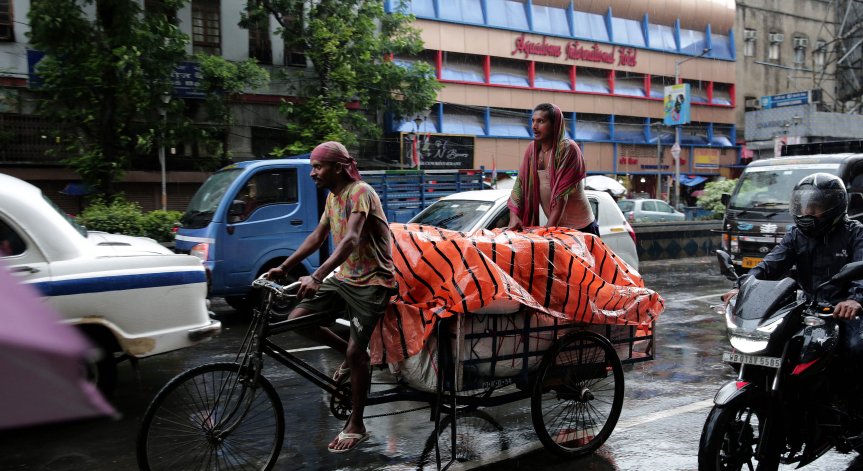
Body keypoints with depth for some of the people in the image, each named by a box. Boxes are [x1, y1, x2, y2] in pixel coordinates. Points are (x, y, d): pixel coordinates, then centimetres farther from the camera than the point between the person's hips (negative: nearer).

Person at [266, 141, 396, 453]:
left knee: (356, 352, -7)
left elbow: (352, 239, -35)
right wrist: (284, 268, 10)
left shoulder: (360, 192, -20)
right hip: (344, 277, 8)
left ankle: (356, 426, 9)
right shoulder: (332, 197, 8)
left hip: (371, 282, -8)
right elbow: (317, 237, 17)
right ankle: (349, 354, 17)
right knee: (297, 319, -5)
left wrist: (316, 277, -45)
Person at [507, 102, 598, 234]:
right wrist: (513, 215, -14)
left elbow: (562, 194, -22)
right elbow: (520, 182, 1)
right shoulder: (532, 148, 2)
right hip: (555, 226, 5)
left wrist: (549, 229, -26)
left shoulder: (568, 149, -17)